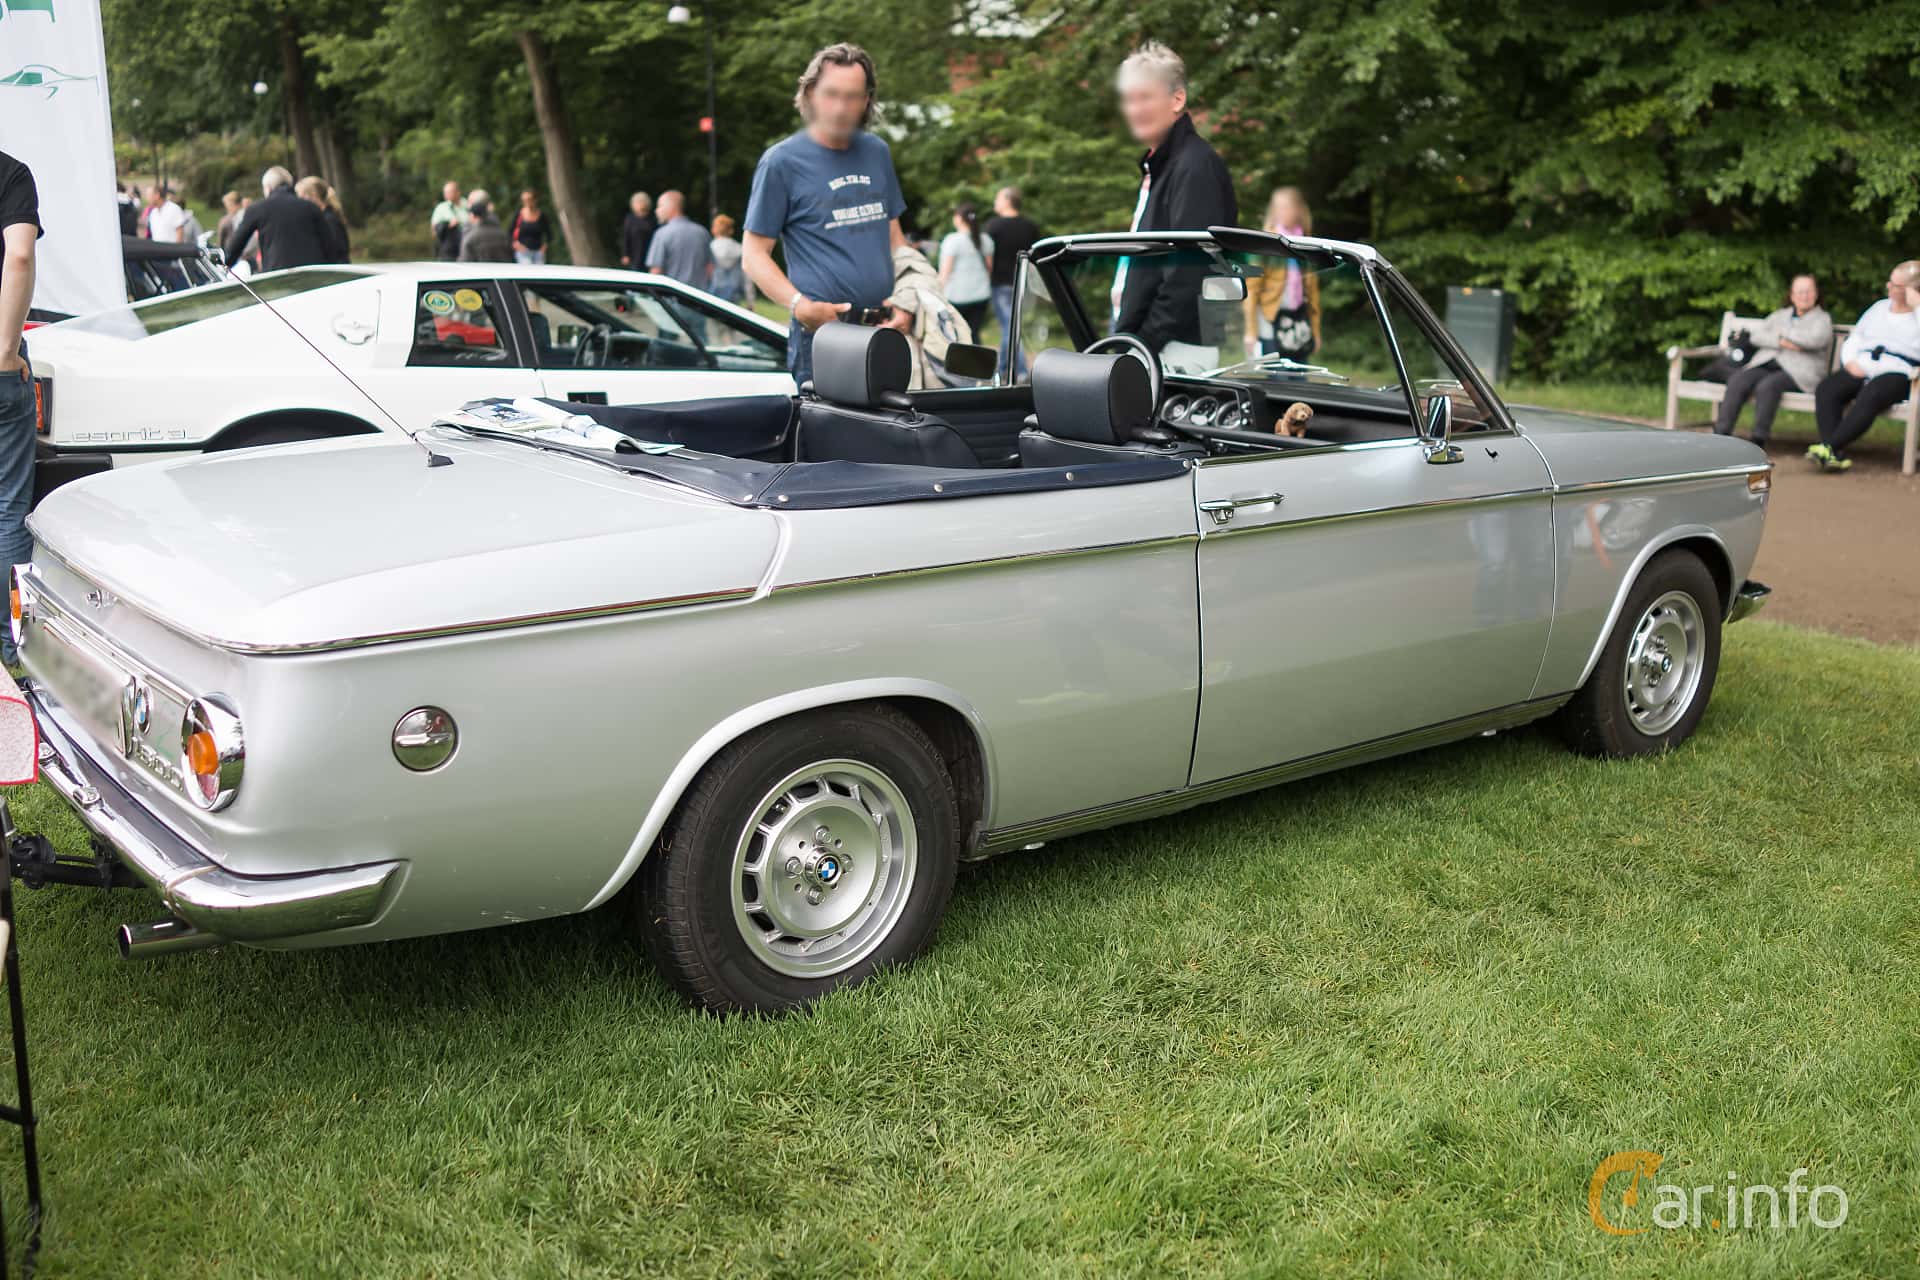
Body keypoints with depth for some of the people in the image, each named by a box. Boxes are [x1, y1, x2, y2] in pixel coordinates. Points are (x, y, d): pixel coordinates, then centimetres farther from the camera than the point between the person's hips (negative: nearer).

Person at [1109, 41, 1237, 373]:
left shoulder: (1195, 167, -12)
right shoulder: (1156, 166, 20)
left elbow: (1188, 274, -20)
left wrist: (1147, 344, -19)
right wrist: (1129, 341, 17)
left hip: (1179, 352, -9)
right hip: (1144, 346, 10)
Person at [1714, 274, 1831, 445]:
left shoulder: (1823, 319, 14)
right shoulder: (1779, 315, 28)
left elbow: (1817, 339, -10)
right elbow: (1757, 337, 11)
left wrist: (1784, 333, -1)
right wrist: (1781, 342, -7)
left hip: (1798, 372, -4)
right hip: (1766, 365, 4)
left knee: (1767, 385, -36)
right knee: (1737, 381, -27)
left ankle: (1758, 440, -37)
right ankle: (1721, 434, -35)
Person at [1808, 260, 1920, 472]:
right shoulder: (1879, 306, 25)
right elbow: (1854, 339, 23)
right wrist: (1851, 361, 3)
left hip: (1897, 374, -6)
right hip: (1861, 370, 6)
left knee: (1870, 397, -37)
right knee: (1826, 389, -23)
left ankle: (1830, 447, -40)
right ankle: (1836, 455, -35)